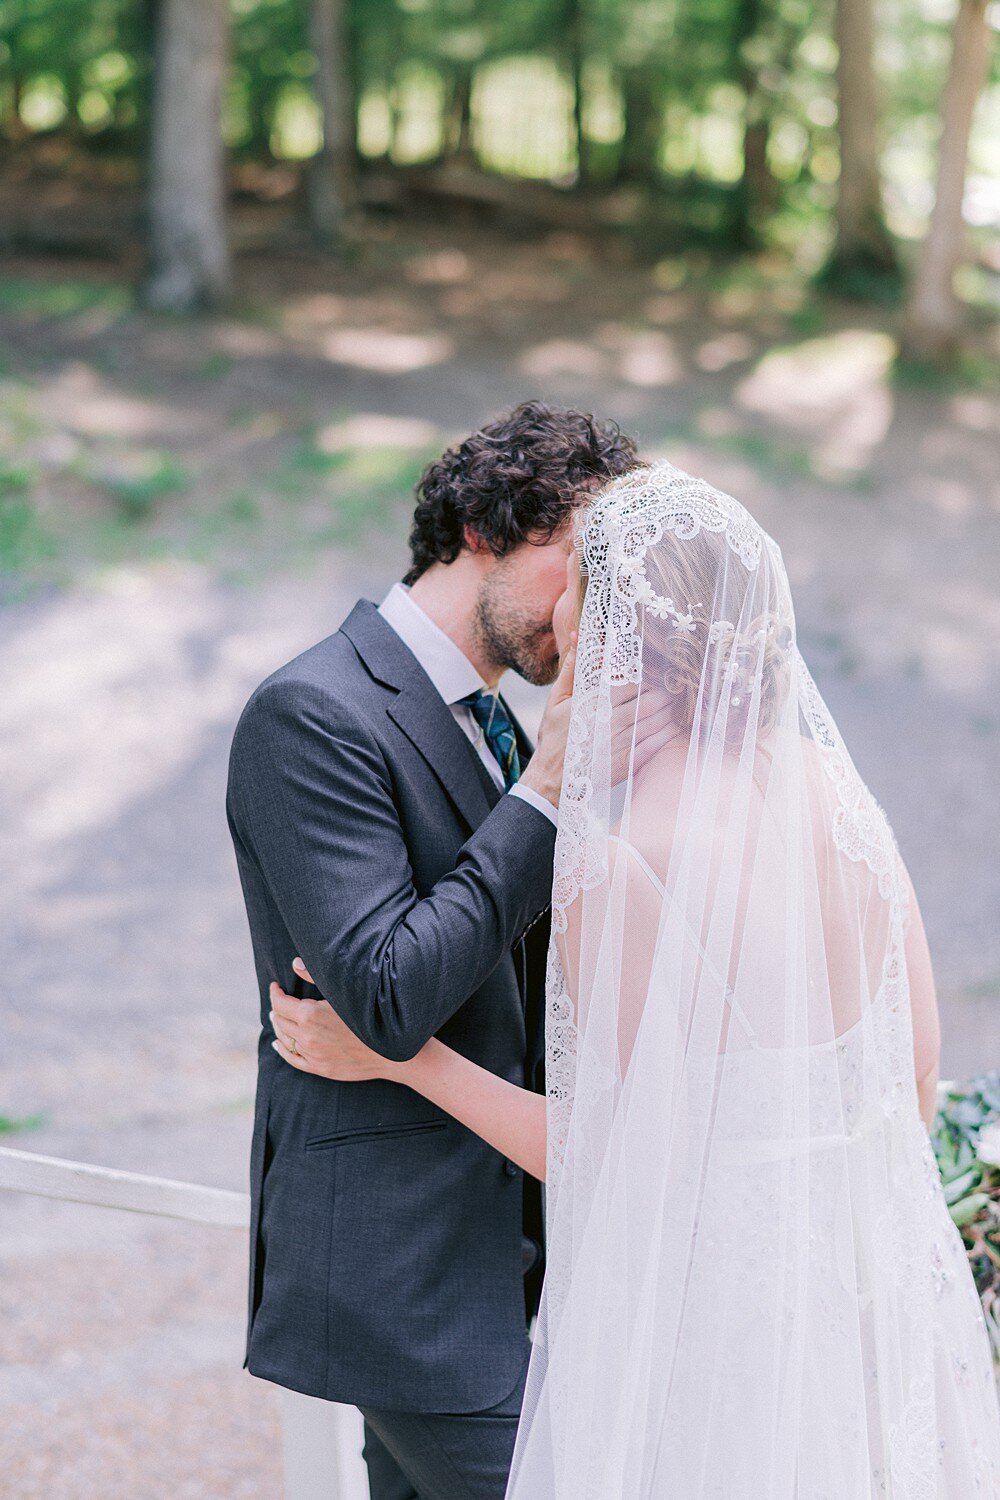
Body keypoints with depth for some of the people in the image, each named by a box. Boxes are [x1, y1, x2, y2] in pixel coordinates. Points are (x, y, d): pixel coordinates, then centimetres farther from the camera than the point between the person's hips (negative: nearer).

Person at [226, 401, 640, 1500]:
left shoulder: (481, 718, 10)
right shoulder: (315, 714, -18)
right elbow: (388, 998, -26)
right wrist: (544, 791, -22)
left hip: (487, 1231, 9)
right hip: (396, 1250, -9)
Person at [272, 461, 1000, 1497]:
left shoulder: (618, 864, -25)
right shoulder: (831, 786, -6)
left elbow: (632, 1157, -18)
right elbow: (917, 1069, 1)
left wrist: (400, 1059, -9)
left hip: (700, 1297, -6)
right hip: (858, 1280, 6)